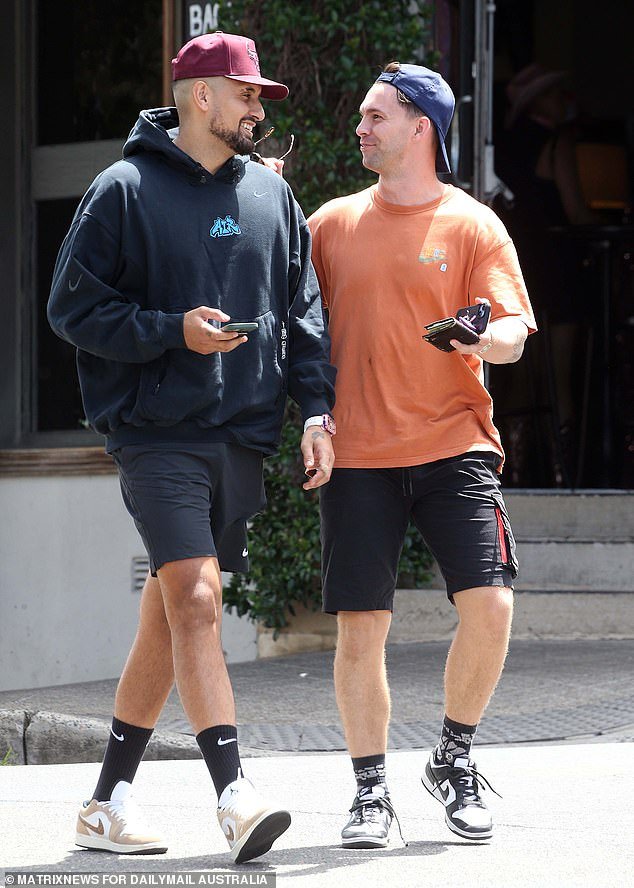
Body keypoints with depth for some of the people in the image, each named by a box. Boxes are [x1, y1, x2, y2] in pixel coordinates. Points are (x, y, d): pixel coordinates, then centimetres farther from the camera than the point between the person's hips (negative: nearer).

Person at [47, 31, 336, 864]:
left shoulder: (271, 194, 12)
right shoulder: (126, 191, -3)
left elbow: (302, 311, 15)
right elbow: (72, 307, -3)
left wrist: (316, 407, 2)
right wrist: (173, 330, -14)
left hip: (242, 436, 5)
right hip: (159, 432, -5)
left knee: (173, 611, 9)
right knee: (195, 600, -17)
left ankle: (109, 799, 18)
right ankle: (234, 795, -22)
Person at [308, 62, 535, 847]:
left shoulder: (472, 225, 4)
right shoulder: (332, 223, 11)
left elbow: (512, 334, -2)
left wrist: (487, 335, -27)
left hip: (452, 444, -1)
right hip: (358, 453, 2)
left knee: (489, 606, -13)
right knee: (359, 626, -2)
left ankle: (453, 761, 9)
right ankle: (370, 791, 11)